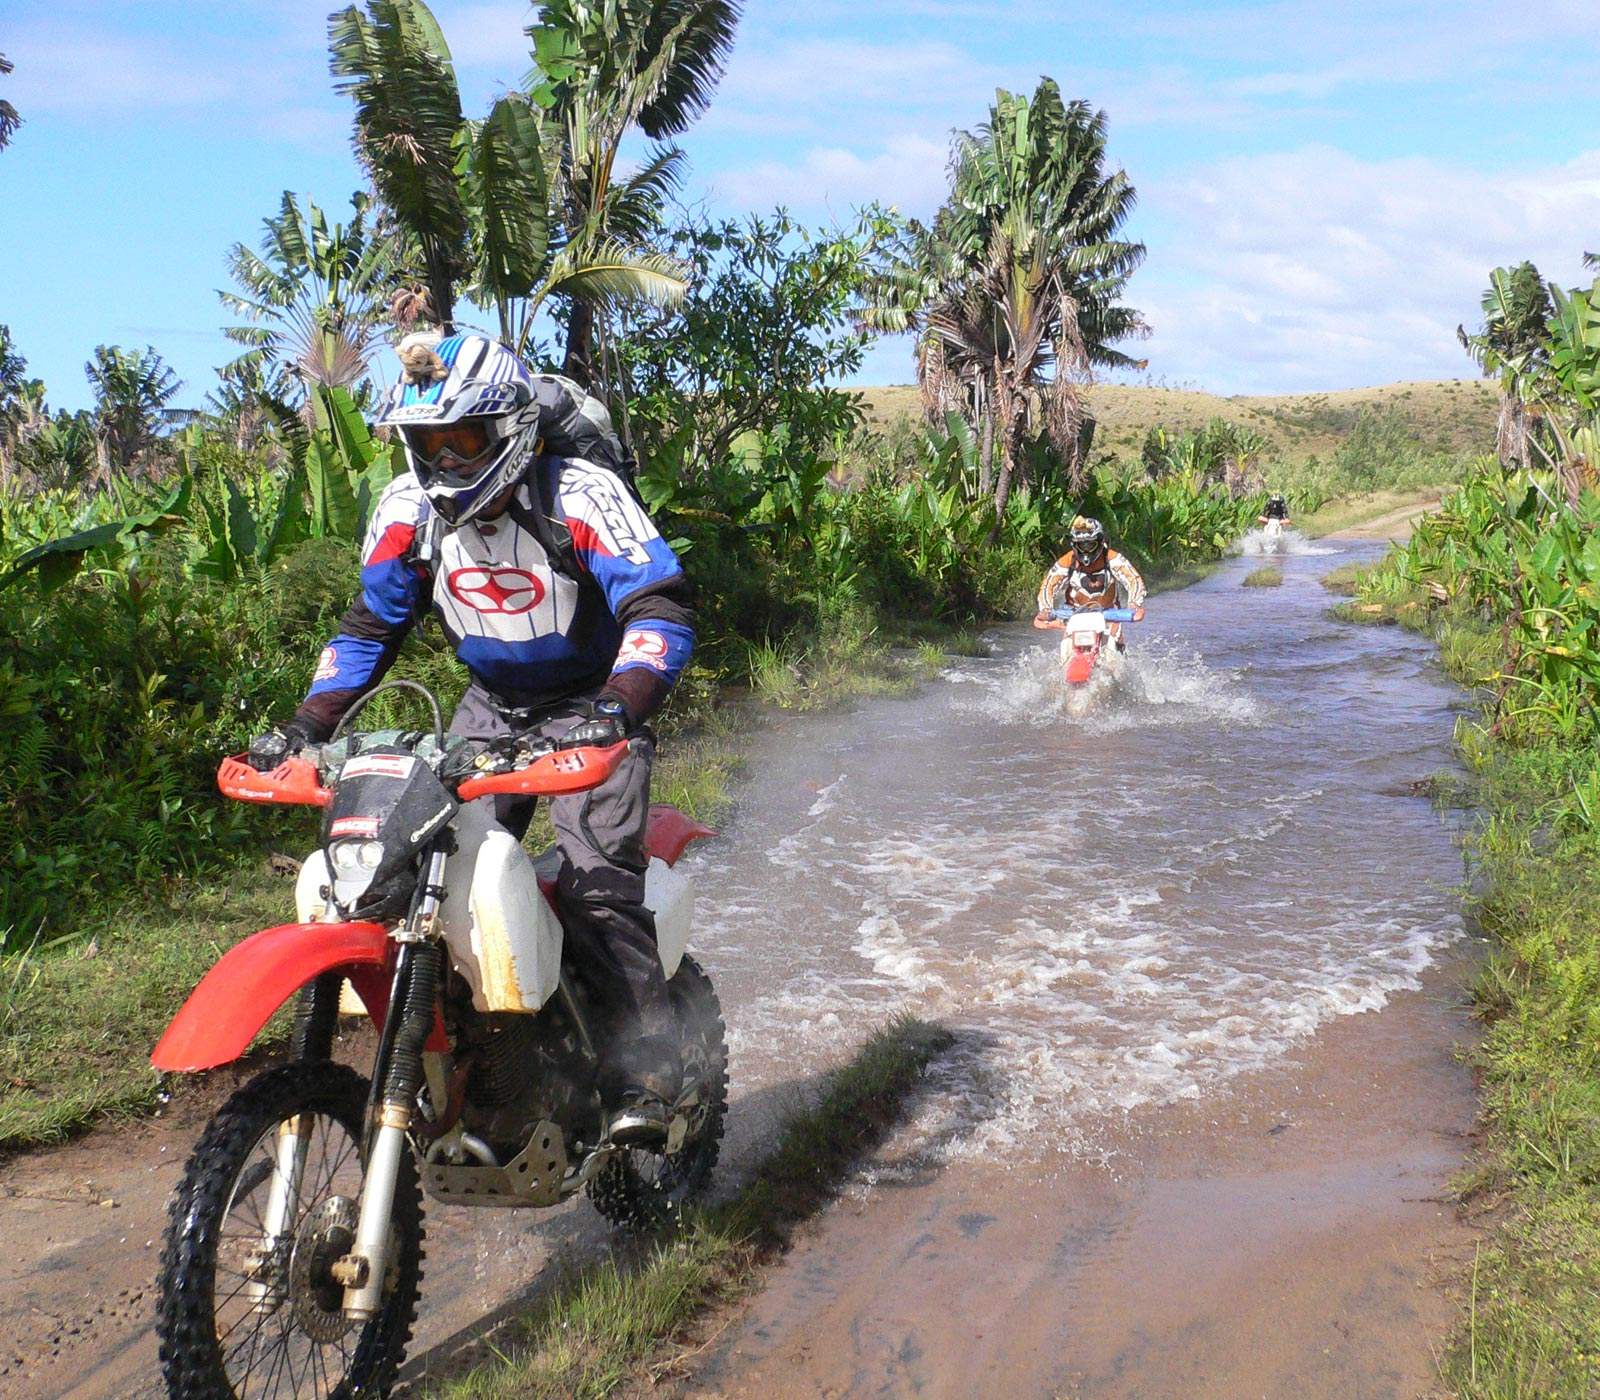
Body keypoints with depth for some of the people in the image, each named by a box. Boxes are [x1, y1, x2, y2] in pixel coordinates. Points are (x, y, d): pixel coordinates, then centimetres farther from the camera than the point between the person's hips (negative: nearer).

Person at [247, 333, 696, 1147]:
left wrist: (619, 705, -46)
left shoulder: (582, 495, -22)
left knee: (598, 882, -20)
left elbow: (662, 608, -28)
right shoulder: (409, 509, -5)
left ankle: (642, 1080, -19)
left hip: (591, 705, -5)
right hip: (491, 705, 5)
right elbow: (370, 624, 6)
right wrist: (309, 722, -7)